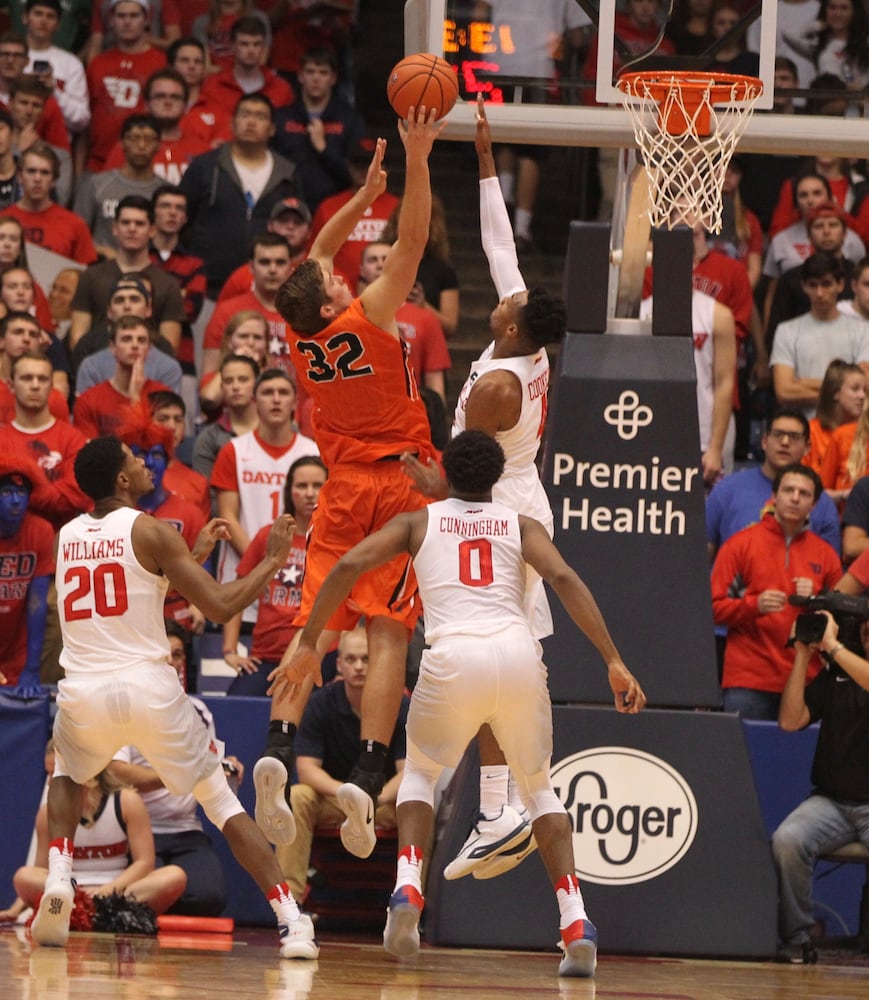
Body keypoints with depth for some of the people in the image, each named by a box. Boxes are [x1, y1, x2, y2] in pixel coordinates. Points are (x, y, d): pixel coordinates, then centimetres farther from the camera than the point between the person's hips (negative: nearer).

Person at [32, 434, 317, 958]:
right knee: (223, 802, 9)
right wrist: (273, 562, 4)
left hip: (83, 693, 3)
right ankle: (292, 921, -1)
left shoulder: (67, 536, 13)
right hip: (151, 689, -3)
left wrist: (189, 552, 33)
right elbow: (220, 605, -9)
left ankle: (58, 881, 11)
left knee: (68, 777, 35)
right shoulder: (151, 532, -3)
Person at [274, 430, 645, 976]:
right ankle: (575, 918, 4)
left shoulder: (418, 521, 22)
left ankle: (408, 887, -2)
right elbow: (563, 578, 3)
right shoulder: (521, 525, 21)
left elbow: (348, 566, 9)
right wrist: (614, 660, -2)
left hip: (453, 655, -1)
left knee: (420, 773, 25)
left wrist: (309, 644, 16)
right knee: (538, 786, 22)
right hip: (518, 654, 1)